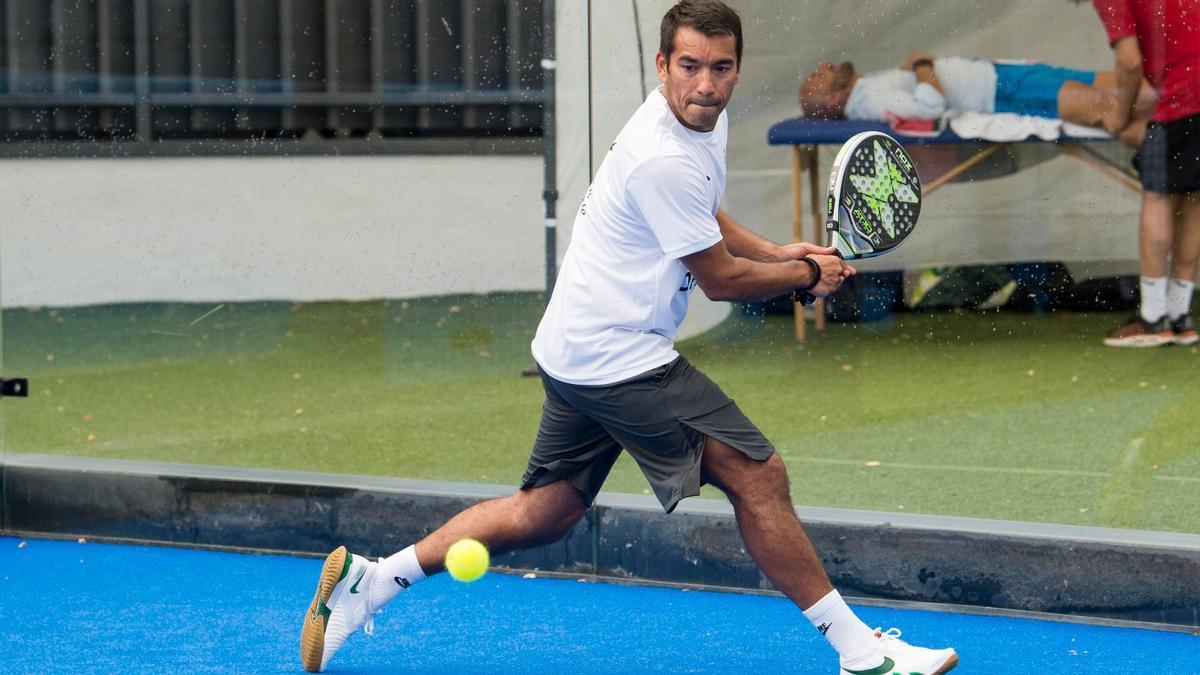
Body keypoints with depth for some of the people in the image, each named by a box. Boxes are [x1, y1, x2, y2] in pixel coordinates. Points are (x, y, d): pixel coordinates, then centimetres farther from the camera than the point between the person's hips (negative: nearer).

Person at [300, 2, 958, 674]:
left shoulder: (703, 121, 9)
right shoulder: (664, 160, -23)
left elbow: (704, 223, 28)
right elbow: (721, 279, -14)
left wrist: (779, 253, 12)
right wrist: (809, 276, 1)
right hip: (621, 359, -10)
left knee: (543, 514, 15)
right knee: (758, 476, -8)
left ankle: (368, 579, 18)